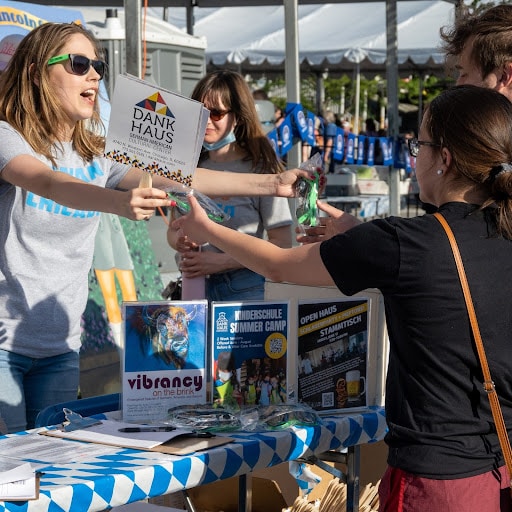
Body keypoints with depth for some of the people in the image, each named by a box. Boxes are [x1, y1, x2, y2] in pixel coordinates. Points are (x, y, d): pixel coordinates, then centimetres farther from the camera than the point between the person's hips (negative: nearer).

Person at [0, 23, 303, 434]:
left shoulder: (97, 153, 7)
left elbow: (174, 178, -2)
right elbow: (50, 184, -29)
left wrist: (271, 183, -11)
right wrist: (118, 202, -48)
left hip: (60, 348, 6)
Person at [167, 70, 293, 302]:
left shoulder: (260, 167, -8)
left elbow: (281, 246, -11)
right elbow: (173, 229, 15)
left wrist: (221, 261, -18)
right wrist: (181, 243, -9)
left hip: (246, 290, -4)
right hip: (196, 285, 4)